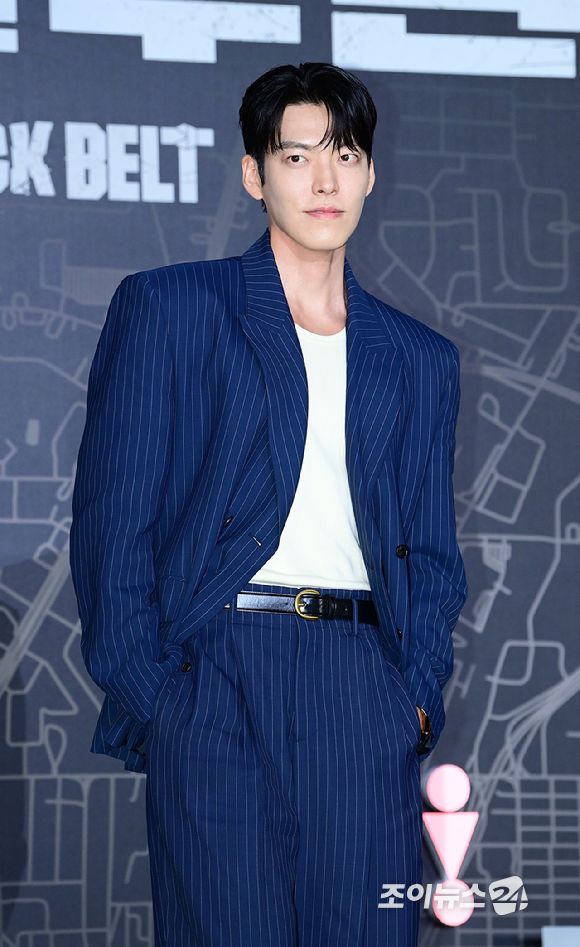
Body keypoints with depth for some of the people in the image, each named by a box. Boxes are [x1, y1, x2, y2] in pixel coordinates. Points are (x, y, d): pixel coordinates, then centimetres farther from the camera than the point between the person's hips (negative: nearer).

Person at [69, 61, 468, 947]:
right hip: (218, 671, -3)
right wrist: (148, 698, -7)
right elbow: (111, 521, 2)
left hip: (364, 687, 3)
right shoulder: (168, 308, 8)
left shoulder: (421, 359, 19)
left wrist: (419, 692, 3)